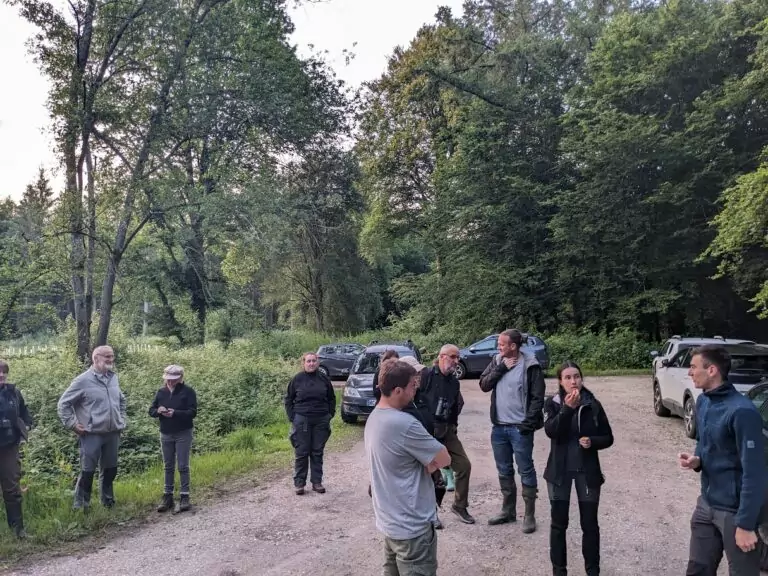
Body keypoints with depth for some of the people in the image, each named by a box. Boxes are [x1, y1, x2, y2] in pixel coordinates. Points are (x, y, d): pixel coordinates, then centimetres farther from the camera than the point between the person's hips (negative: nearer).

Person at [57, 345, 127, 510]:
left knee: (110, 470, 15)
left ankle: (108, 502, 29)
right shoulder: (83, 380, -10)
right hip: (92, 435, -5)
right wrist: (73, 424, -9)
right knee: (87, 472, 1)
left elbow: (121, 400, 23)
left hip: (113, 434, 6)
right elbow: (64, 403, -5)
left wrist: (121, 420, 15)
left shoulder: (113, 378, 7)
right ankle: (81, 506, 13)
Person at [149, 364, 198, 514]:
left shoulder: (188, 391, -7)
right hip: (166, 434, 4)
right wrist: (158, 410, -16)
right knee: (168, 467, 11)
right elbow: (151, 411, 8)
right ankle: (167, 497, 17)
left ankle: (184, 497, 3)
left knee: (183, 466, -3)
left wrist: (175, 413, -27)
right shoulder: (161, 392, 7)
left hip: (183, 434, -4)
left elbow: (193, 412, -12)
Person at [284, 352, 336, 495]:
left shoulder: (324, 379, 1)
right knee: (301, 453, 4)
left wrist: (330, 414, 5)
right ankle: (299, 483, 14)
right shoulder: (297, 379, -2)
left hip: (321, 421, 2)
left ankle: (317, 482, 18)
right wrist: (292, 417, -1)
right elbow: (288, 400, 6)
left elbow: (331, 398, 12)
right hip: (302, 421, -1)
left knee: (317, 452, 9)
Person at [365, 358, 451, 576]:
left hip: (389, 520, 9)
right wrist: (428, 463, 0)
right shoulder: (405, 424, -28)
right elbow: (443, 459, -18)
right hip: (412, 526, -9)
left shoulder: (374, 418, 2)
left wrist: (425, 463, -1)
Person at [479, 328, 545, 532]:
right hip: (498, 427, 6)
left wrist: (528, 423, -16)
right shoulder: (497, 361, 6)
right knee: (504, 471, 15)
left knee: (526, 471, 4)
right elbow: (484, 385, -2)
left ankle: (529, 515, 15)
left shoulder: (530, 366, -11)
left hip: (520, 428, -6)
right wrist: (502, 368, -12)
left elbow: (537, 398, -11)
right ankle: (508, 510, 29)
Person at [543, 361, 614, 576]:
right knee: (559, 523, 10)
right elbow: (551, 431, -21)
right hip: (560, 470, 0)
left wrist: (592, 441, -18)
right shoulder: (553, 403, -6)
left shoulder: (593, 405, -4)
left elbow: (608, 438, 3)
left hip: (587, 471, 1)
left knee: (590, 524, 10)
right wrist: (567, 408, -32)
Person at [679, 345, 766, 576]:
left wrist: (746, 524, -19)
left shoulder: (741, 412, -23)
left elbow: (754, 473, -22)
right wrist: (696, 460, -5)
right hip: (706, 504, 8)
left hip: (734, 511, -8)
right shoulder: (702, 401, 3)